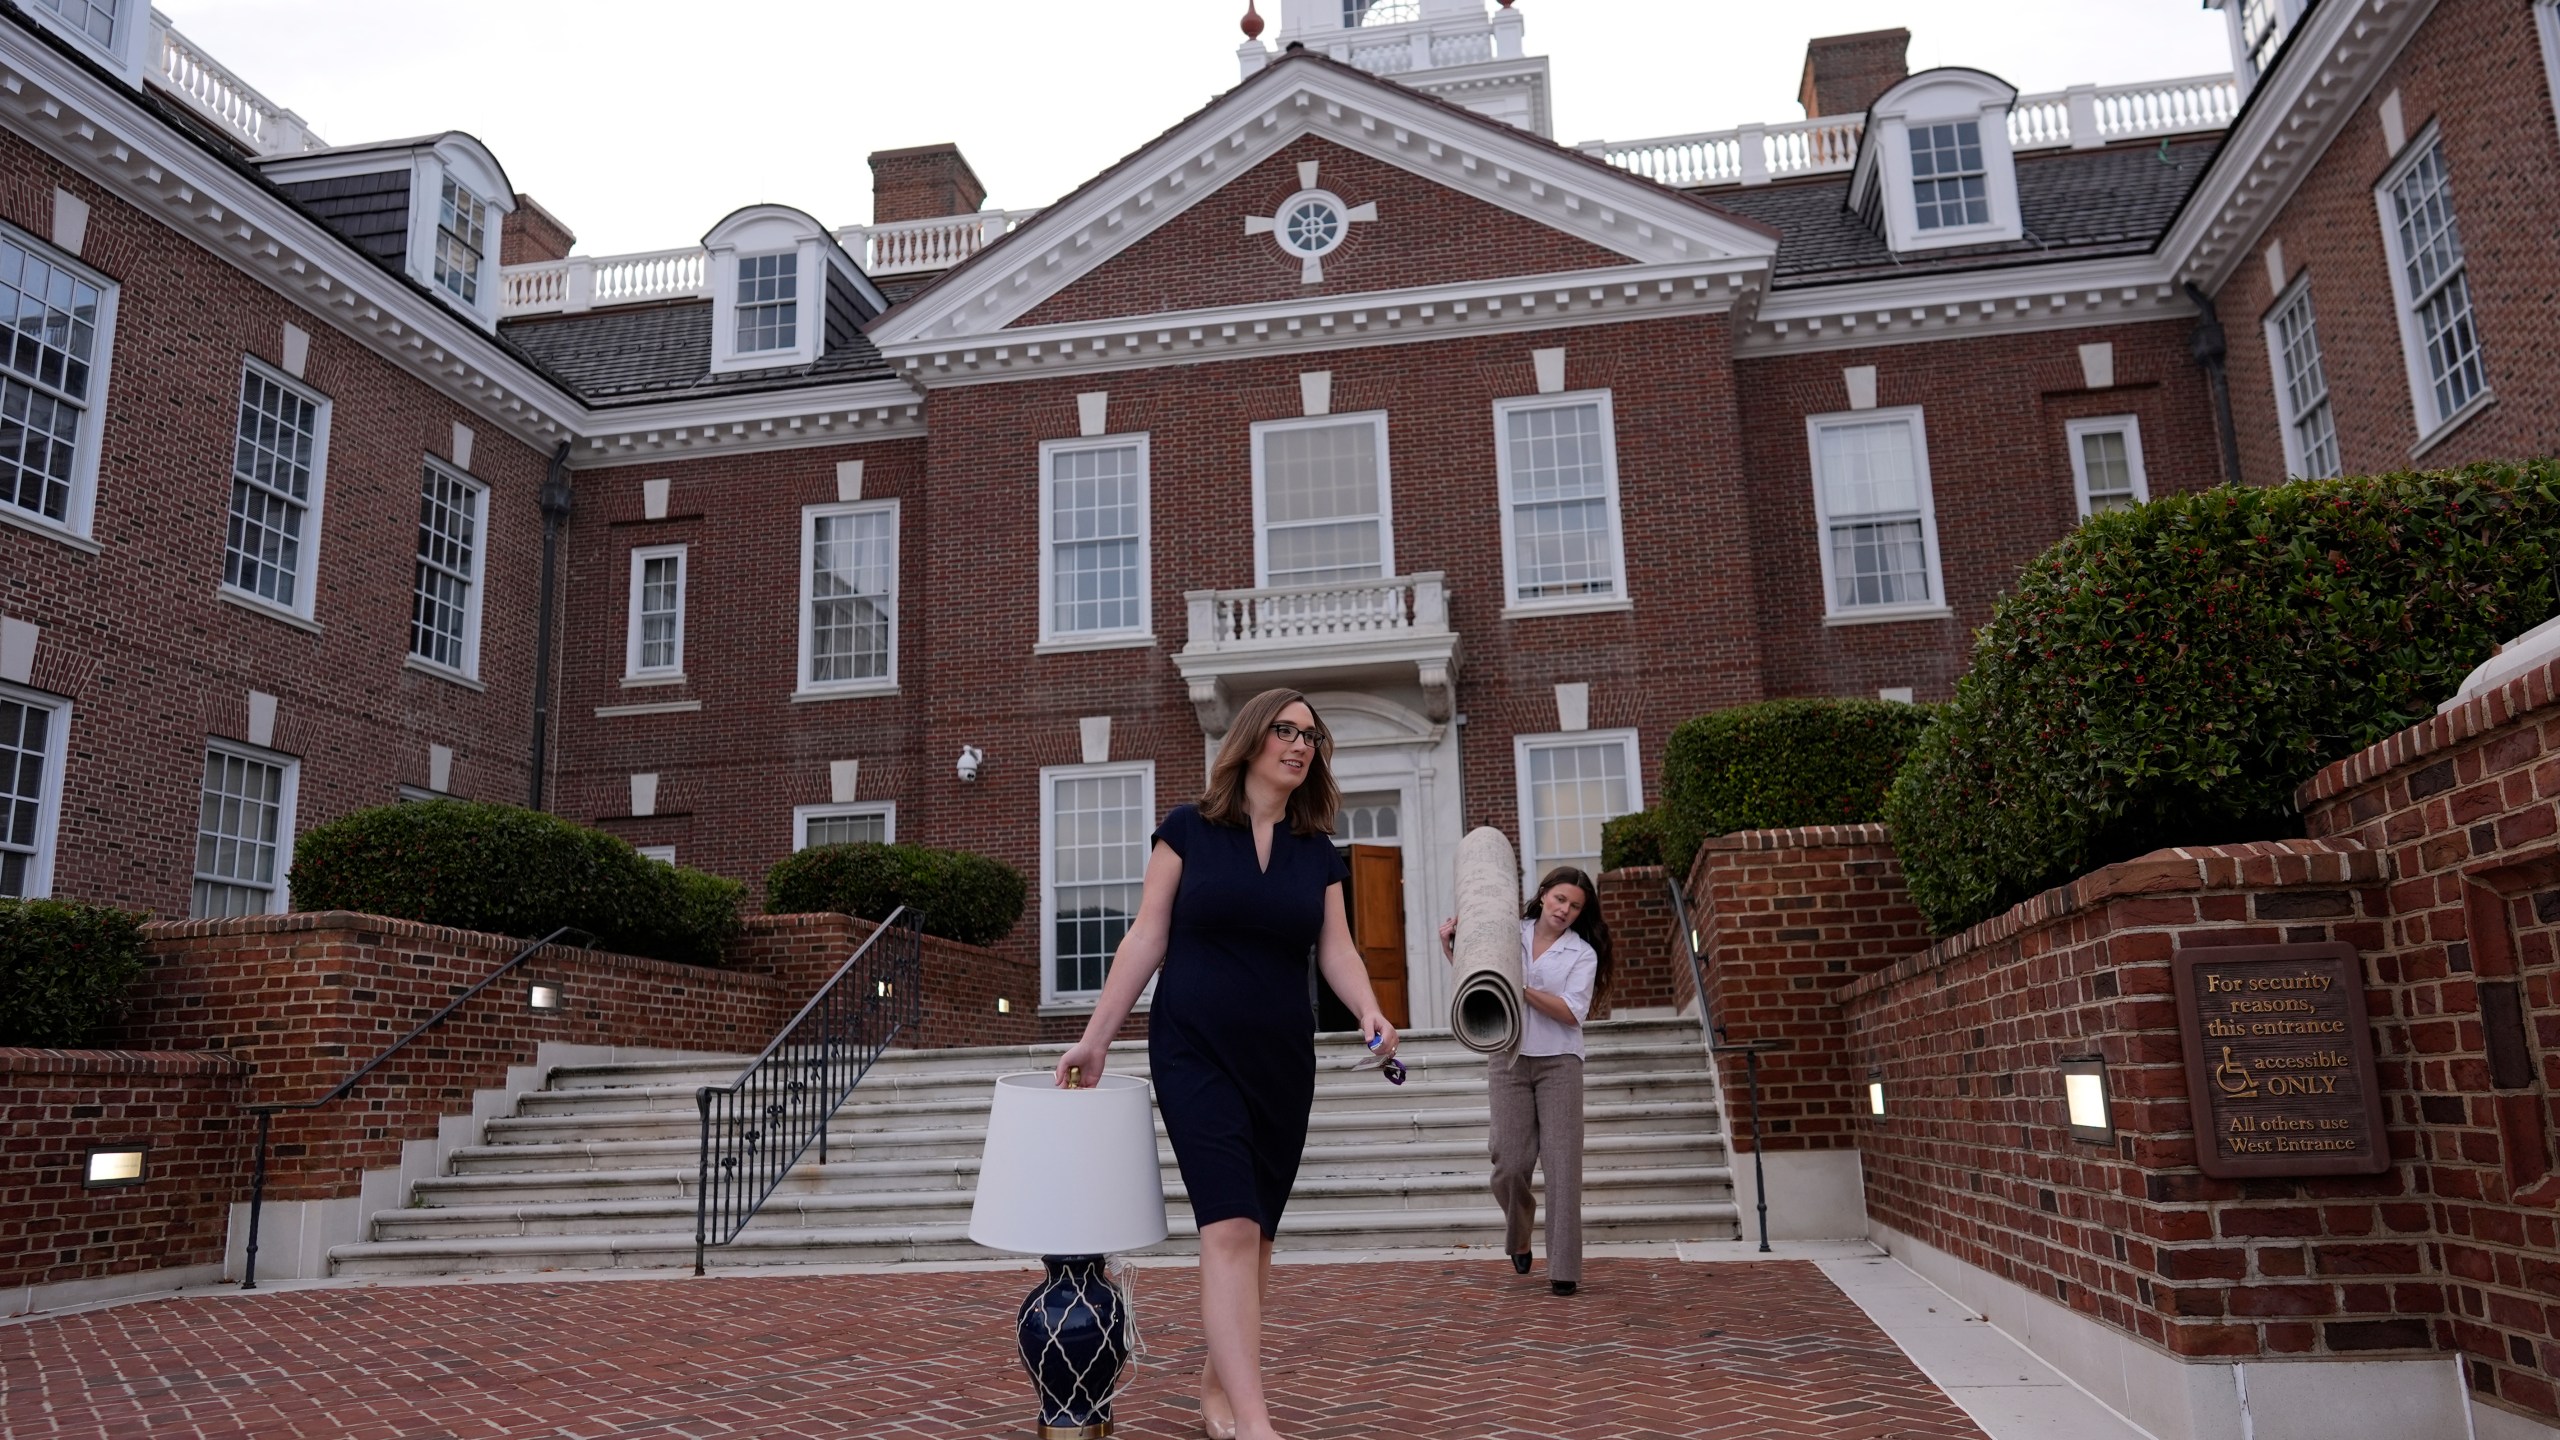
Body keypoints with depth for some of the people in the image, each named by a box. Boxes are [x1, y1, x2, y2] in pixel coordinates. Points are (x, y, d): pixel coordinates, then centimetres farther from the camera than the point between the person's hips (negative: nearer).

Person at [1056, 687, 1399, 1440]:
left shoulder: (1318, 853, 8)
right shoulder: (1188, 830, -3)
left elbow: (1336, 950, 3)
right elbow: (1147, 938, -2)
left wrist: (1370, 1012, -17)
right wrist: (1096, 1036, -2)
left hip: (1283, 1060, 5)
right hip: (1195, 1052, -4)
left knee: (1255, 1234, 10)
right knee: (1230, 1226, -15)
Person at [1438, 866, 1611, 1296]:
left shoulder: (1582, 954, 2)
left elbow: (1571, 1013, -11)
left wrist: (1522, 989, -19)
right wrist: (1449, 946, 4)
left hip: (1558, 1063, -1)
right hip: (1510, 1060, 2)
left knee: (1562, 1164, -6)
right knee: (1509, 1164, -1)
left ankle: (1564, 1268, -2)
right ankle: (1518, 1238, 28)